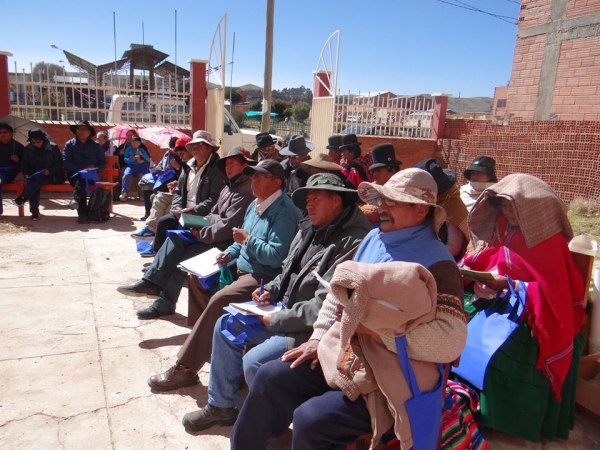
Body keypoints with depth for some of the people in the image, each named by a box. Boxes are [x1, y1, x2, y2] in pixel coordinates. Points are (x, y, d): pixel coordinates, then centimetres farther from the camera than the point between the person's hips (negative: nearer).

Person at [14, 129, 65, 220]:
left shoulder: (53, 147, -3)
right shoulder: (28, 149, 8)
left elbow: (59, 164, -3)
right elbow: (24, 165, 13)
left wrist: (49, 170, -21)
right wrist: (27, 175, -8)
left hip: (51, 176, -2)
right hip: (34, 177, 3)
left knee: (37, 180, -37)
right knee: (35, 183, -33)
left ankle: (22, 198, -33)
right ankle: (34, 212, -36)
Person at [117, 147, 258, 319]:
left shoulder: (245, 191, -19)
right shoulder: (230, 187, 15)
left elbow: (229, 227, -25)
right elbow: (214, 214, 22)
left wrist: (200, 234, -15)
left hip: (223, 243, -10)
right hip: (212, 234, 10)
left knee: (181, 258, -15)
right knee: (175, 237, -4)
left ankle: (165, 303, 1)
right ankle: (151, 281, -9)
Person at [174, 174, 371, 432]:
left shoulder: (351, 243, -25)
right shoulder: (310, 230, 4)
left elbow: (323, 308, -28)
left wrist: (276, 320, -18)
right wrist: (271, 290, 0)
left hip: (312, 329, -10)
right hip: (285, 311, 10)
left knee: (253, 362, -23)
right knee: (226, 326, 9)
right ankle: (221, 406, 24)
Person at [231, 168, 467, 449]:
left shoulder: (437, 264, -18)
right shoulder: (374, 238, 6)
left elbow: (450, 341, -28)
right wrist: (318, 337, 5)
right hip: (343, 356, 8)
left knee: (310, 419, -23)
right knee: (270, 378, 5)